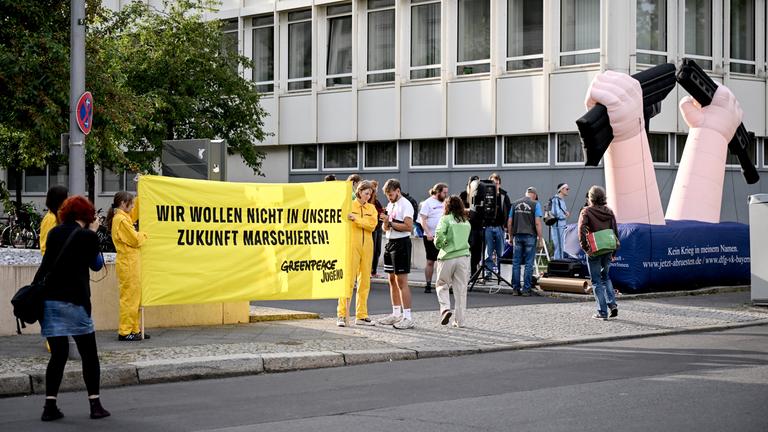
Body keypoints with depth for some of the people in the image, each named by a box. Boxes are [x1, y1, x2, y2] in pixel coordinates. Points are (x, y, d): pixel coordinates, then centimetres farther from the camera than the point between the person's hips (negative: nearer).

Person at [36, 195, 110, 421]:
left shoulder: (54, 233, 10)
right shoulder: (87, 236, -5)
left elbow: (49, 261, 16)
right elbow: (95, 264, 11)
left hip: (49, 299, 5)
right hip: (74, 301, -5)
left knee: (58, 354, 7)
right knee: (89, 354, 7)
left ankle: (50, 406, -1)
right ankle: (95, 405, 6)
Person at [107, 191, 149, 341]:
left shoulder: (121, 218, 15)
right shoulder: (121, 220, -15)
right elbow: (135, 240, -15)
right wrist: (143, 235, 3)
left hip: (129, 263, 10)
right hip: (128, 263, -10)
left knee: (134, 297, 12)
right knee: (129, 298, -6)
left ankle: (134, 330, 17)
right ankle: (125, 332, -2)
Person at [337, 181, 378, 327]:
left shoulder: (371, 208, 11)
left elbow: (372, 225, -5)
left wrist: (356, 219, -16)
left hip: (367, 247, 4)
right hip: (352, 246, -4)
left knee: (365, 281, 6)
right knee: (348, 280, -9)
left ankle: (361, 316, 12)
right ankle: (341, 315, -7)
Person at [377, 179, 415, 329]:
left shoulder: (405, 205, -11)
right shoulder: (390, 205, 16)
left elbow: (409, 226, -21)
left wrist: (390, 222, -16)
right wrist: (385, 222, -4)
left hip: (401, 243, -9)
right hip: (390, 243, 9)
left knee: (401, 280, -11)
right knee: (392, 280, 12)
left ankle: (408, 317, -10)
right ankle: (396, 314, 19)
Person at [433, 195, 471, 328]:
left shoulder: (445, 219, -4)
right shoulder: (467, 222, 10)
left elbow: (439, 234, -17)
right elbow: (466, 238, 9)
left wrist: (439, 245, 0)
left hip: (447, 257, -3)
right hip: (464, 256, 3)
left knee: (442, 285, 14)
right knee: (461, 289, 7)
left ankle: (445, 308, -8)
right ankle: (459, 320, 8)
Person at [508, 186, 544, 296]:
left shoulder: (515, 204, 10)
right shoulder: (535, 204, -1)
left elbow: (509, 222, 11)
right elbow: (537, 223, -8)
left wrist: (511, 236, 19)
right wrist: (540, 238, -3)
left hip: (517, 236, 3)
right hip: (530, 236, -3)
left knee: (516, 263, 7)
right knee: (529, 264, 1)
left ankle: (515, 289, 8)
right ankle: (526, 289, 0)